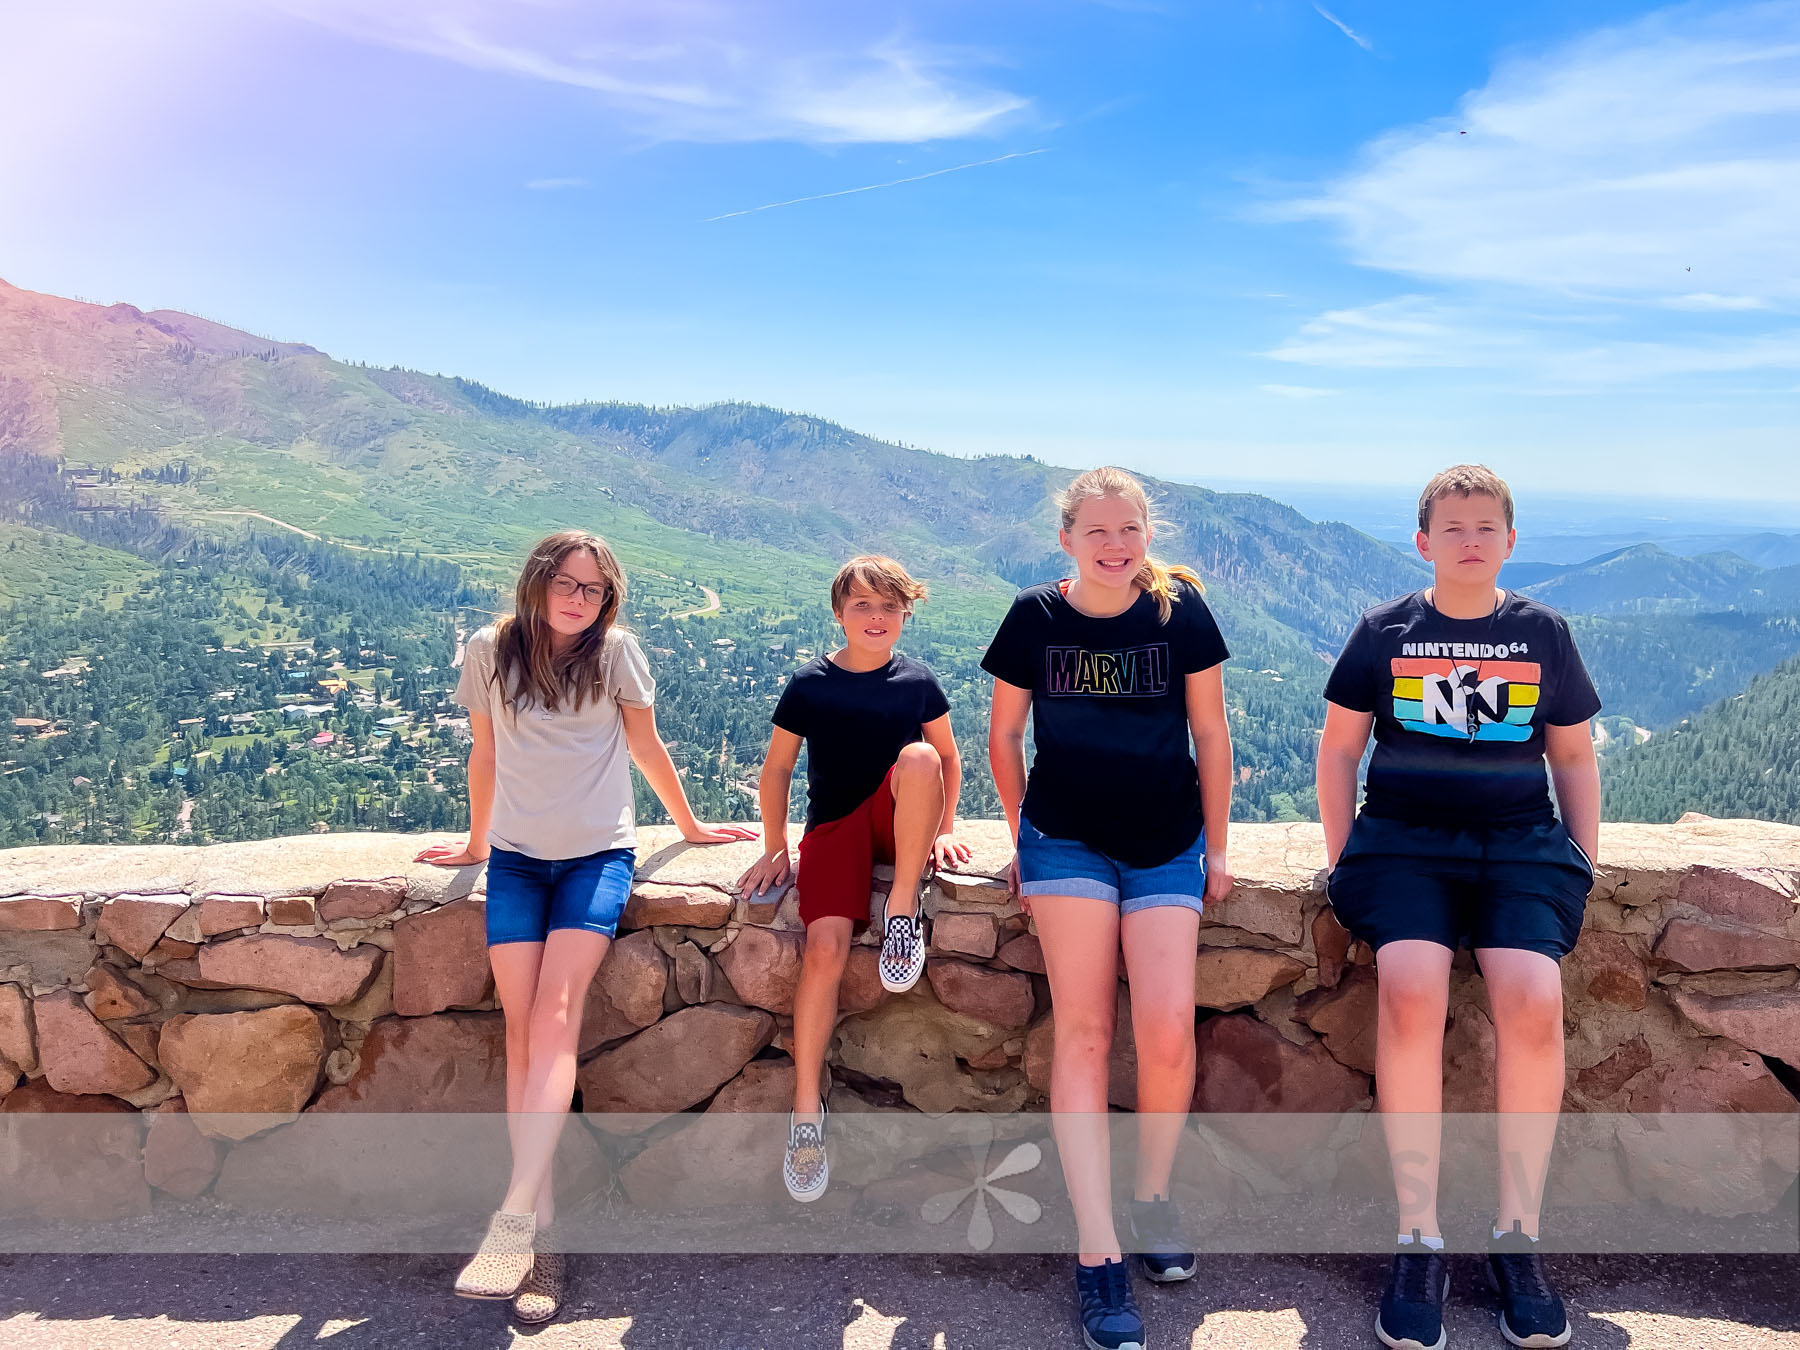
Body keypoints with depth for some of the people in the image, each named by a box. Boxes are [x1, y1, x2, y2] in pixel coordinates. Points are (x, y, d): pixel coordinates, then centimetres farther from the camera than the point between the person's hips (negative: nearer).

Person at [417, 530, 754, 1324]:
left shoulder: (616, 652, -1)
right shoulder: (489, 652, 4)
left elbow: (646, 748, 10)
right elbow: (483, 756, 15)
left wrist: (689, 827, 17)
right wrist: (475, 842, 24)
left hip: (597, 856, -2)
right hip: (516, 859, 2)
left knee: (556, 1013, -18)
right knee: (521, 1023, -10)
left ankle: (515, 1219, -22)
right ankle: (543, 1236, -7)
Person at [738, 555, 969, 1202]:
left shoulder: (917, 681, 3)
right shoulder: (809, 685, 0)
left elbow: (948, 757, 14)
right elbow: (776, 769, 6)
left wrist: (943, 829, 6)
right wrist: (775, 848, 2)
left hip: (899, 825, 1)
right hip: (834, 827, -1)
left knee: (917, 756, -33)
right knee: (826, 948, -23)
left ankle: (903, 911, -21)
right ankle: (806, 1110, -11)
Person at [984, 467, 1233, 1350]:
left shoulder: (1180, 612, -2)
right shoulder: (1035, 618, -2)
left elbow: (1210, 734, 5)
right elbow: (1004, 736, 8)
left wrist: (1216, 847, 7)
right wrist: (1023, 838, 12)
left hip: (1166, 846, 1)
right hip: (1066, 840, 0)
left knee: (1168, 1034, -11)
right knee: (1082, 1031, -8)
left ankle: (1153, 1195, 18)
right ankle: (1097, 1254, -4)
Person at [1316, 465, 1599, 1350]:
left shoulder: (1543, 632, 11)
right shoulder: (1384, 631, 7)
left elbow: (1573, 756, 17)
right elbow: (1338, 748, 10)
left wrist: (1584, 865, 9)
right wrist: (1341, 857, 1)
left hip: (1521, 843, 1)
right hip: (1403, 837, -1)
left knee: (1532, 1000, -26)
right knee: (1410, 989, -29)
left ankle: (1518, 1236, -9)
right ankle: (1418, 1239, -19)